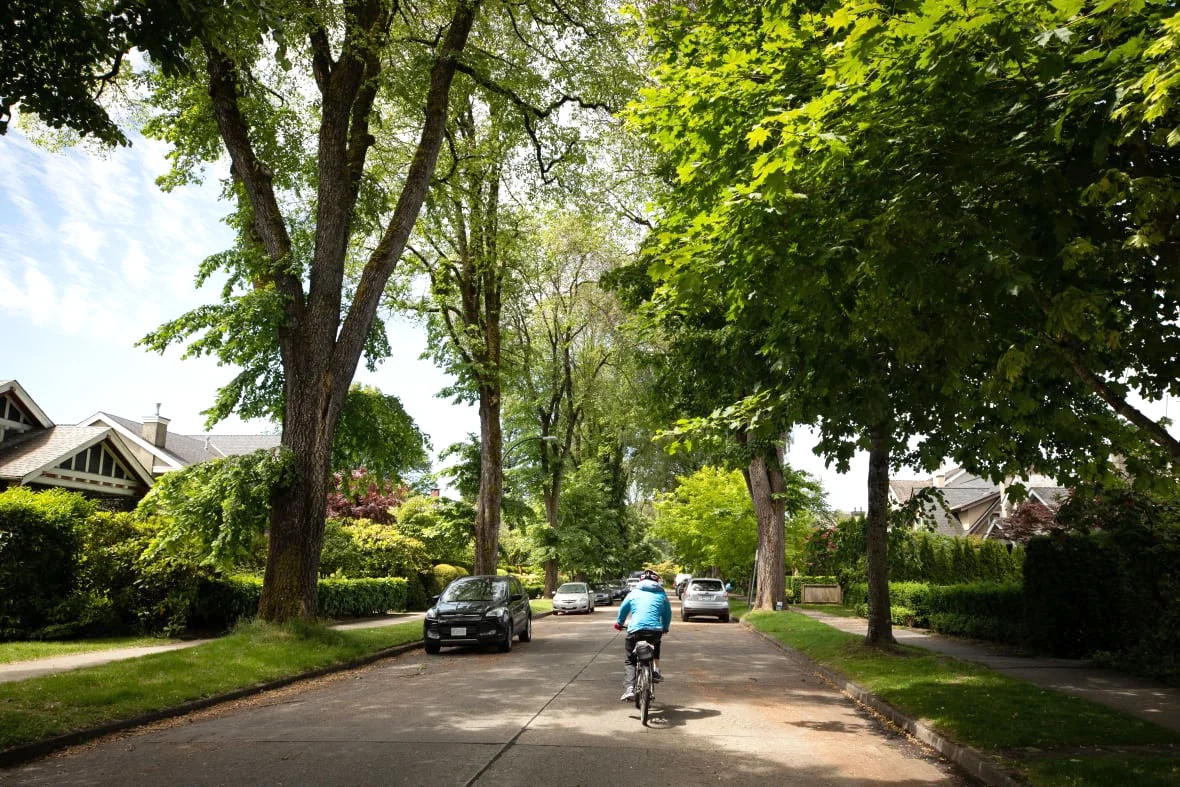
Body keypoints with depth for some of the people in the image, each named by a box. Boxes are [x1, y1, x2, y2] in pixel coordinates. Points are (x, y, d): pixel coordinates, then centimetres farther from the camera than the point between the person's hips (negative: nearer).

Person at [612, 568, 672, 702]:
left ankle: (629, 689, -10)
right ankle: (656, 671, 22)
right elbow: (668, 613, 26)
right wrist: (665, 628, 43)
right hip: (655, 630, 1)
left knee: (630, 661, 12)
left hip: (635, 630, -1)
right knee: (656, 644, 37)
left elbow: (622, 609, 26)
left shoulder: (633, 593, 18)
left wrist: (619, 623, 45)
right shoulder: (662, 594, 18)